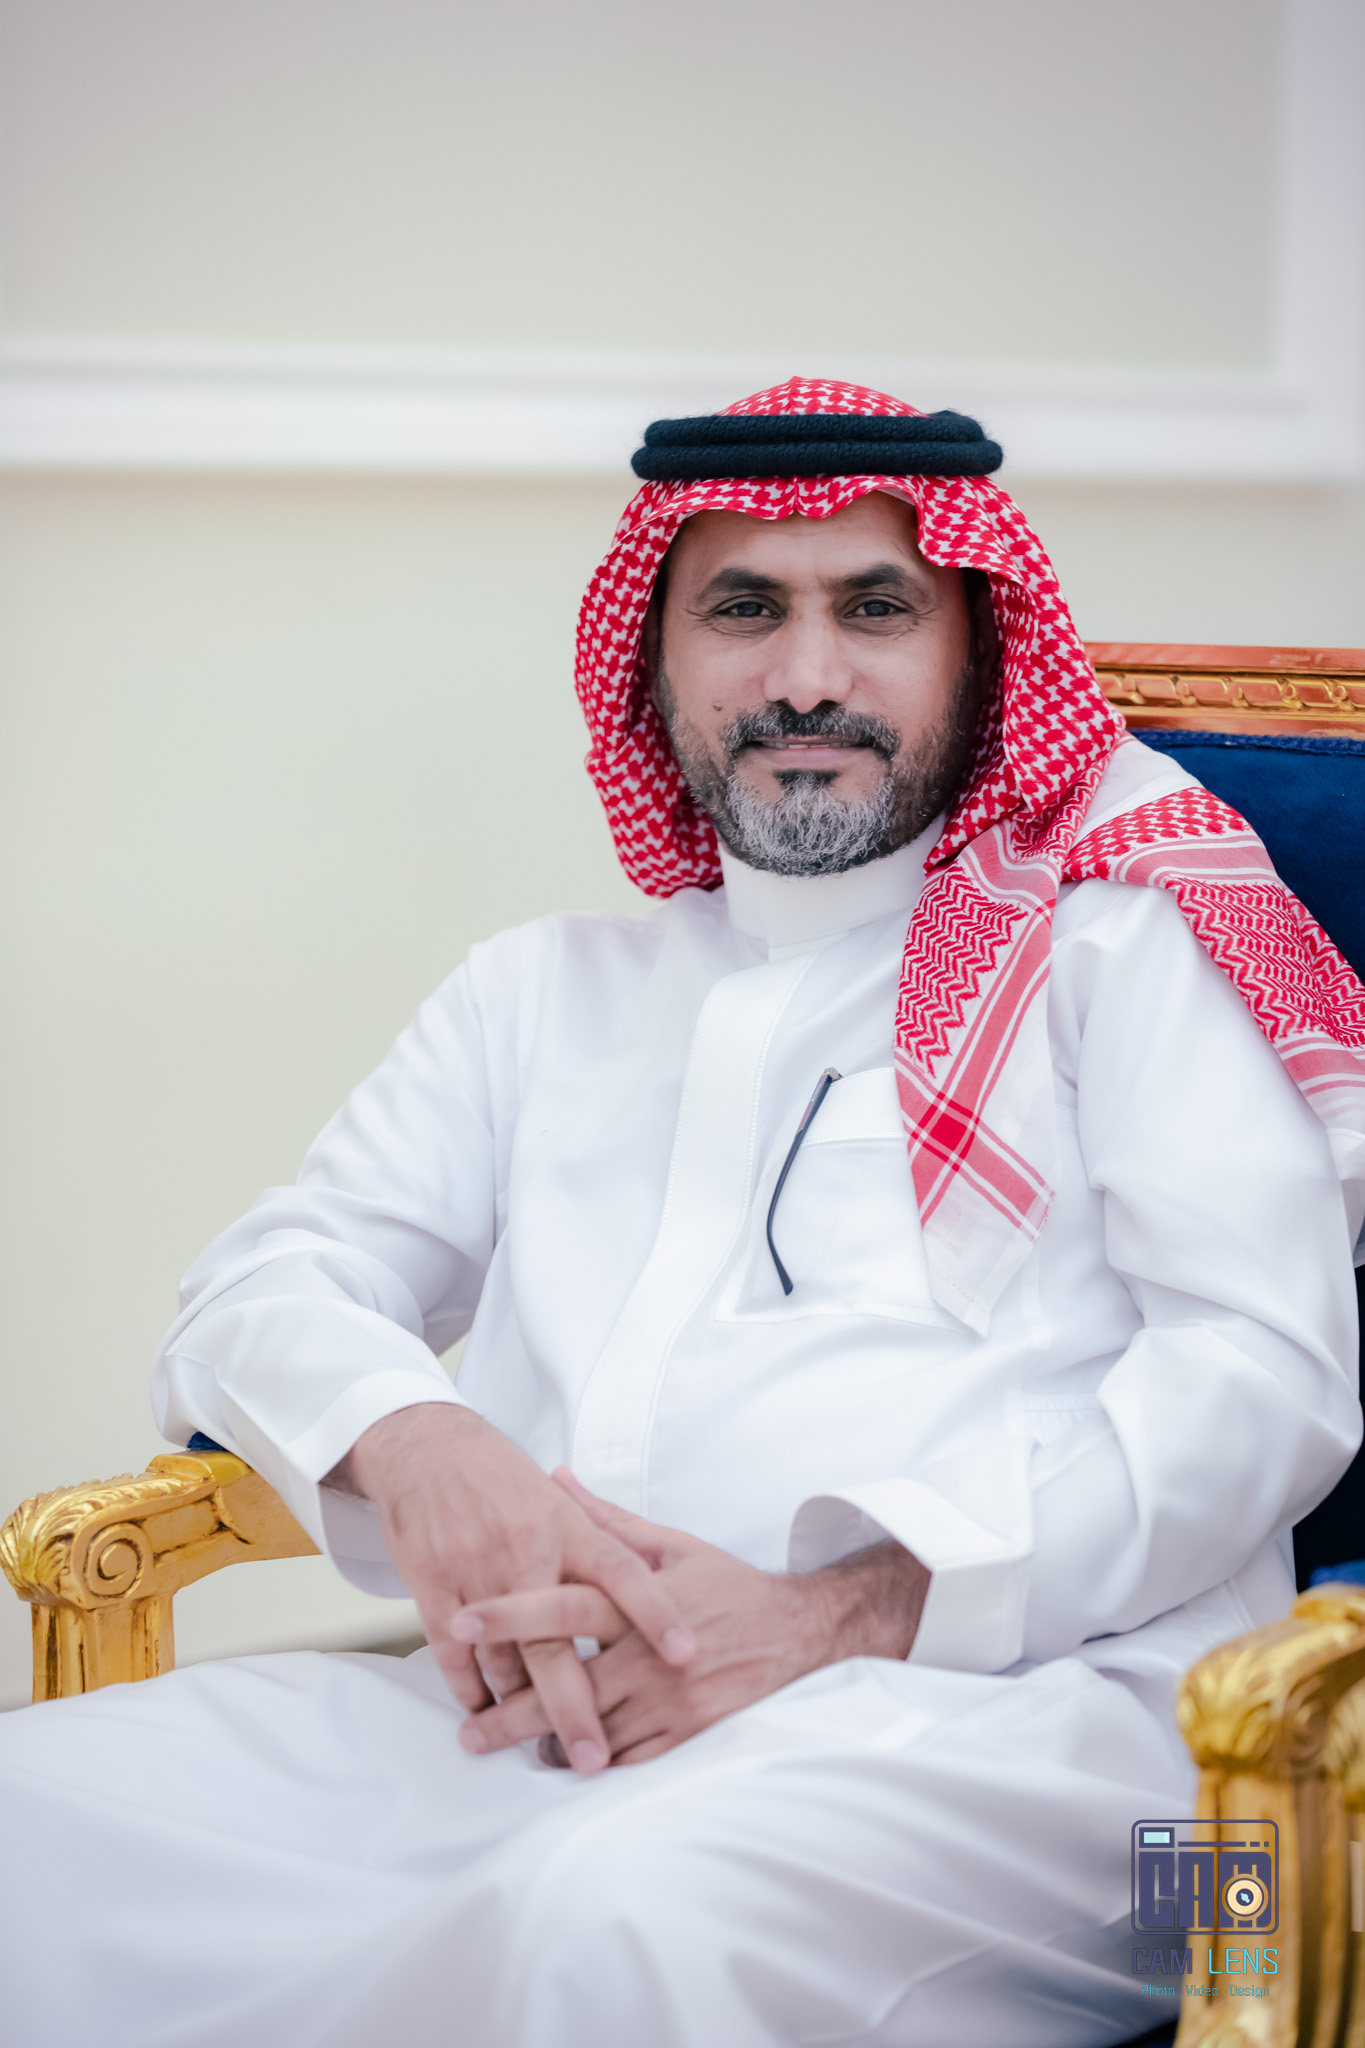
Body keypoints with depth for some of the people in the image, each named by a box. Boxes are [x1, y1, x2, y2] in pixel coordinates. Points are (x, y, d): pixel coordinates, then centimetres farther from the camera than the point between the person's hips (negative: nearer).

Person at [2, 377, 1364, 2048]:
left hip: (1001, 1705, -4)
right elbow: (265, 1284, 21)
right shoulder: (547, 989, 29)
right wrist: (410, 1443, -6)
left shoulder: (1115, 945, 14)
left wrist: (850, 1613, -14)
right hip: (526, 1715, 4)